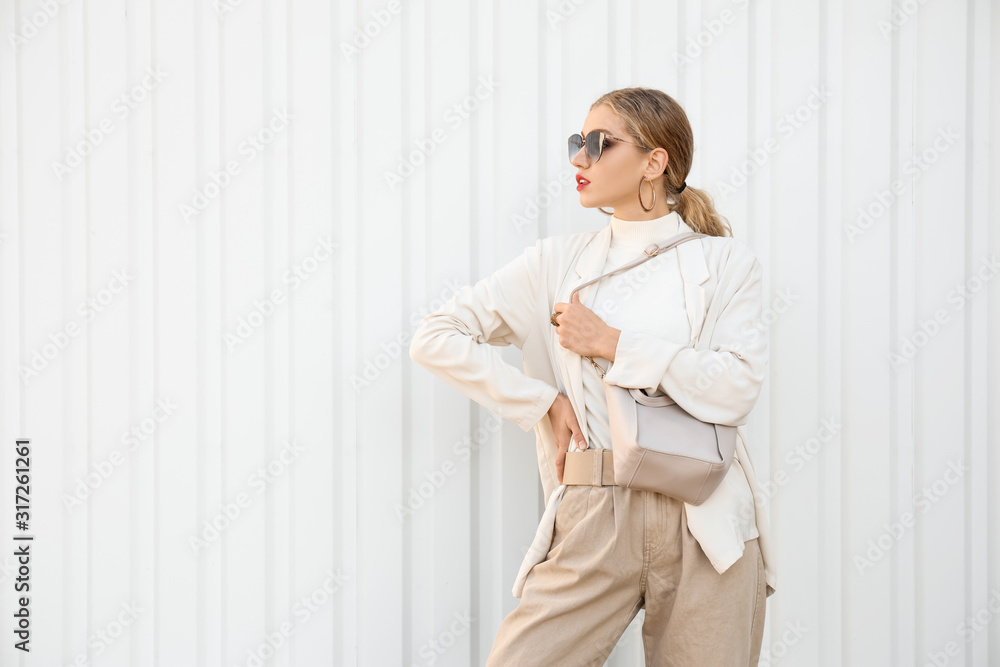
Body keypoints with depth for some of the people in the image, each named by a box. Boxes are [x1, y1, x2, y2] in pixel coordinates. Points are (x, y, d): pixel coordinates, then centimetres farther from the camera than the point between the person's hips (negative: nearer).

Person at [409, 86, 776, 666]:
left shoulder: (725, 261, 6)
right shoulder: (557, 263, 11)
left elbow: (736, 389, -8)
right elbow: (434, 339, 7)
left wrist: (612, 342, -6)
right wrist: (544, 403, 0)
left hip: (706, 527, -1)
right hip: (595, 521, 1)